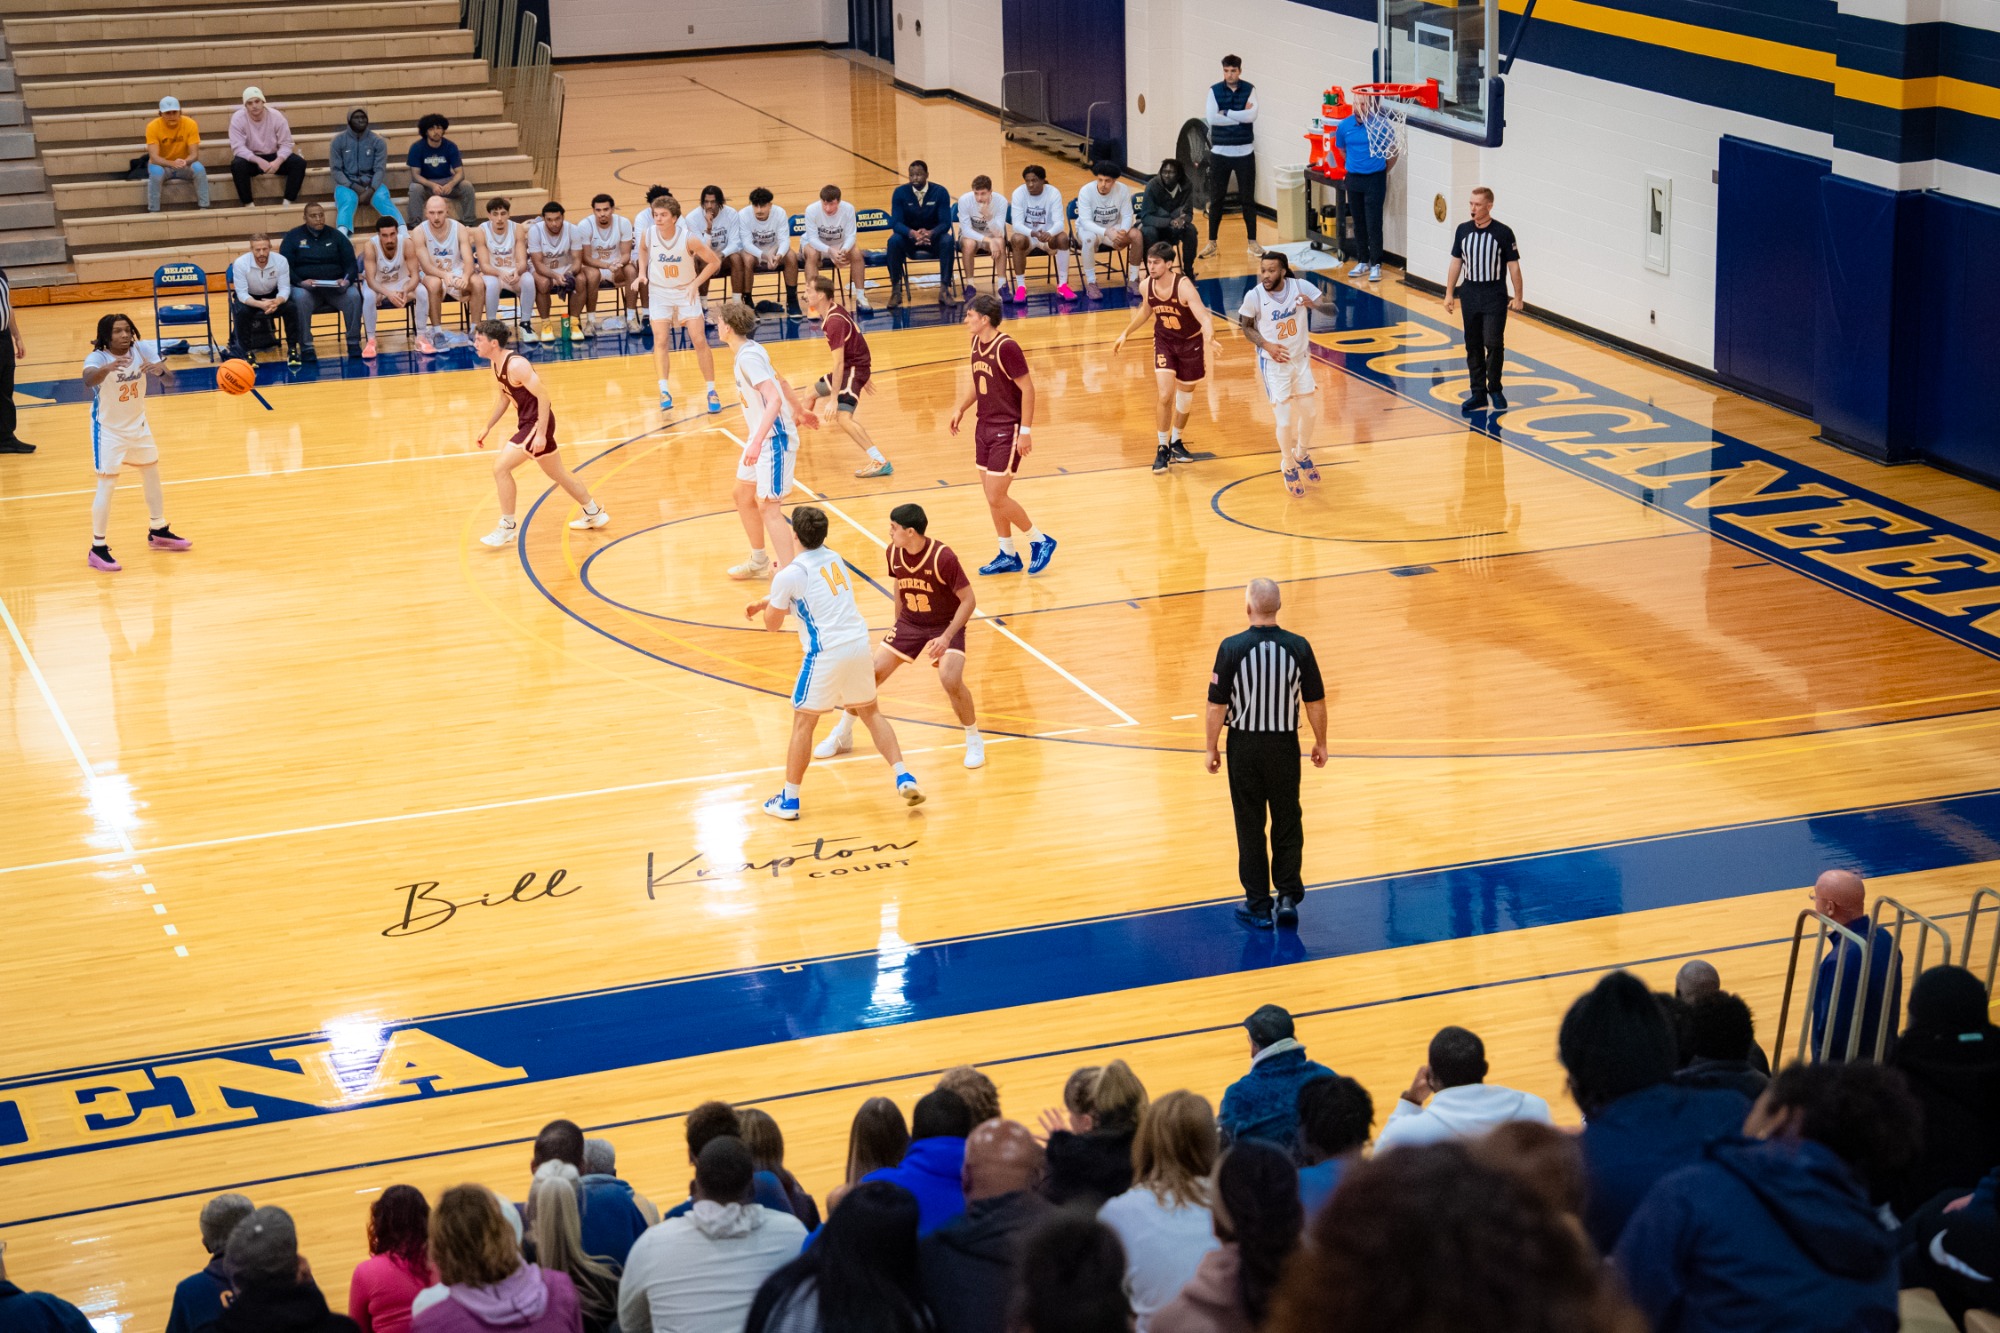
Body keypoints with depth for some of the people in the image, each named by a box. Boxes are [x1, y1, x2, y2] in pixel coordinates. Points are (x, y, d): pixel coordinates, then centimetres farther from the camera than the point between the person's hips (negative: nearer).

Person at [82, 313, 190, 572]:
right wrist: (107, 368, -69)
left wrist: (160, 369, -41)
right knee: (106, 487, -8)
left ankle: (158, 532, 37)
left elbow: (170, 381, -18)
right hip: (108, 430, -6)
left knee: (152, 477, 17)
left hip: (138, 425, 6)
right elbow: (88, 379, -47)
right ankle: (98, 549, 1)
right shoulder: (98, 357, -25)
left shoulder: (143, 350, -13)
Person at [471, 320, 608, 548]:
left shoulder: (515, 365, -24)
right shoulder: (495, 364, 5)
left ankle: (507, 527, -4)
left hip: (537, 424, -10)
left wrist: (541, 434, -25)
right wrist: (488, 427, 18)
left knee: (500, 467, -15)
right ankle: (594, 513, 37)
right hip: (527, 423, 10)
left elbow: (543, 395, -23)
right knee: (557, 473, 22)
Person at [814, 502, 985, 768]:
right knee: (872, 673, -1)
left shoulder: (943, 558, -27)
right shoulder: (894, 552, -9)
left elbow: (969, 600, -21)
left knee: (950, 680, -27)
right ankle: (842, 735, 19)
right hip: (909, 622, 5)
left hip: (946, 626, -5)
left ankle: (974, 741, -2)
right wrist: (898, 624, 18)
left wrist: (946, 637, -28)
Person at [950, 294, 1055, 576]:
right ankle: (1008, 556, 22)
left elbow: (1027, 388, -18)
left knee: (996, 497, -8)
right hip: (984, 426, 8)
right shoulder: (977, 344, 5)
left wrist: (1025, 431, -19)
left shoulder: (1006, 347, -20)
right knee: (992, 496, 11)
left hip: (1007, 430, -8)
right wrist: (961, 408, 8)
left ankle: (1040, 541, 10)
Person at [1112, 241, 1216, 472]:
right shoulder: (1146, 286, -14)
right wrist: (1126, 334, 13)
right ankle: (1162, 448, 5)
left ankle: (1176, 441, 36)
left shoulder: (1184, 287, -30)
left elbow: (1204, 317, -40)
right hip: (1164, 341, 2)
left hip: (1191, 343, -2)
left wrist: (1209, 338, -60)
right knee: (1165, 396, -11)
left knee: (1186, 396, 13)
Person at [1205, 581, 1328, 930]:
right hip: (1284, 744, 1)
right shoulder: (1298, 647, -9)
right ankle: (1288, 897, 11)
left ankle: (1259, 907, 14)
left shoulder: (1232, 648, -15)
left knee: (1250, 826, 9)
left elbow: (1217, 705, -11)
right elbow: (1316, 701, -3)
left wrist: (1212, 748, 1)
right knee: (1288, 822, 15)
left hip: (1245, 745, -1)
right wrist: (1320, 743, 11)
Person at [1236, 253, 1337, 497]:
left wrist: (1314, 305, -35)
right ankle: (1288, 468, 22)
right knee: (1285, 420, -3)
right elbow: (1247, 326, -5)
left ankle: (1302, 454, 42)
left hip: (1301, 358, 3)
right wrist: (1266, 345, -21)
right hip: (1274, 363, -3)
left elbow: (1332, 310, -14)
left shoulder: (1301, 287, -16)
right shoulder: (1254, 296, -21)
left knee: (1309, 411, 14)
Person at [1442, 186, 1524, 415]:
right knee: (1473, 347, 7)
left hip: (1495, 297, -4)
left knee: (1493, 344, -10)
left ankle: (1495, 390, 8)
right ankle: (1478, 394, 14)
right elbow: (1456, 262, 11)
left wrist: (1518, 297, -6)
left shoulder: (1503, 233, -8)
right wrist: (1449, 293, 9)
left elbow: (1513, 266, -5)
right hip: (1470, 296, 4)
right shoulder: (1463, 230, 3)